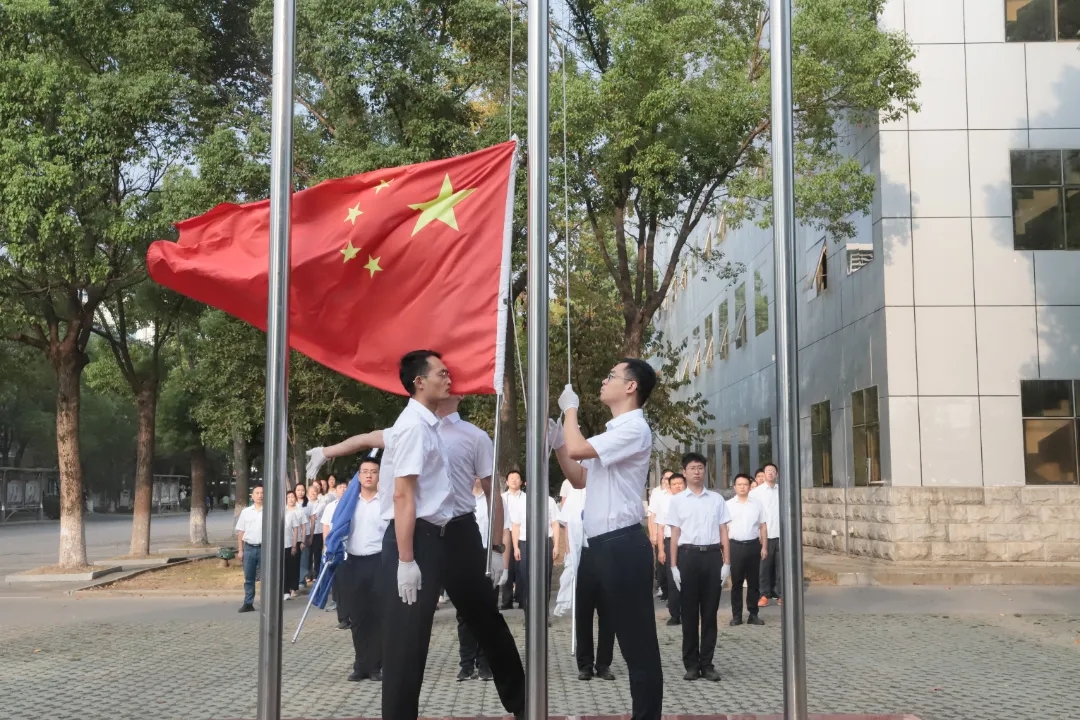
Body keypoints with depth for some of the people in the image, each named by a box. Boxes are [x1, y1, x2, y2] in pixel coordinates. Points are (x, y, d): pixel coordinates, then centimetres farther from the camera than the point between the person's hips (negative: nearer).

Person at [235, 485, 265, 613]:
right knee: (248, 578, 8)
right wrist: (240, 550, 5)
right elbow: (240, 532, 9)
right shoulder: (246, 512, 7)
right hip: (249, 548, 3)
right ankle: (248, 603, 15)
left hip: (264, 548, -3)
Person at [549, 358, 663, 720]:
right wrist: (556, 443, 11)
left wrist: (570, 409, -3)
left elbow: (577, 448, -21)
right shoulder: (614, 431, 21)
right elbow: (579, 478, 24)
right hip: (599, 544, 10)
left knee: (637, 641, -3)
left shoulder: (634, 429, -11)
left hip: (622, 545, -10)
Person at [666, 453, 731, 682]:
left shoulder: (717, 499, 9)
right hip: (688, 555, -1)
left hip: (712, 555, 1)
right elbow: (675, 534, 3)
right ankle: (691, 663, 12)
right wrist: (674, 566, -2)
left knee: (710, 612, 4)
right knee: (689, 612, 4)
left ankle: (707, 663, 11)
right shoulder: (677, 500, 5)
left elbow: (723, 532, 8)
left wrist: (726, 562, 1)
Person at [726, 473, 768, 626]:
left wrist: (764, 547, 3)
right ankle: (736, 615, 7)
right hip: (736, 546, -1)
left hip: (753, 545, 1)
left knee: (753, 582, 7)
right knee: (736, 582, 3)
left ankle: (753, 614, 14)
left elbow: (763, 527, 8)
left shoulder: (757, 505, 6)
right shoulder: (728, 505, 2)